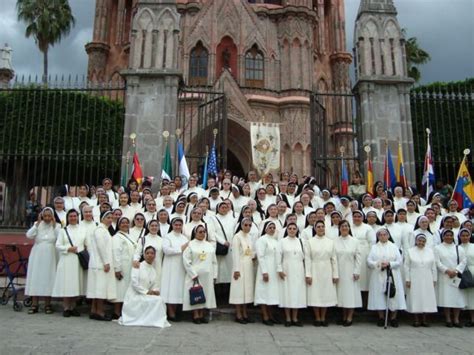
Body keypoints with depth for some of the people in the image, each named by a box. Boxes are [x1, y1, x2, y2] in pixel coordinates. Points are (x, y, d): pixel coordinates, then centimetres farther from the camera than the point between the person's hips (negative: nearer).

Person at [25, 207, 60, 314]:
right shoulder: (37, 224, 6)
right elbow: (29, 235, -9)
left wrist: (54, 224, -13)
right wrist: (38, 223, -10)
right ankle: (34, 304, 6)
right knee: (35, 277, 1)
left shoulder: (57, 225, 3)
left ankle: (47, 304, 8)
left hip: (50, 256, -1)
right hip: (37, 256, 1)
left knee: (48, 278, 1)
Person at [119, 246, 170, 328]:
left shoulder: (154, 270, 13)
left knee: (159, 300, -21)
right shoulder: (138, 266, -2)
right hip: (135, 296, -5)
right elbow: (134, 282, -13)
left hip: (146, 296, 6)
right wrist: (146, 291, -17)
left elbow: (155, 285, 11)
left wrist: (156, 291, -12)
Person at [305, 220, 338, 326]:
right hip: (315, 271, -2)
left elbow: (334, 259, 5)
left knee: (326, 294, 5)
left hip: (327, 271, 2)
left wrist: (335, 274, 2)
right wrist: (308, 274, -10)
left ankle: (323, 318, 18)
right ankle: (317, 318, 14)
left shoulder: (330, 242, 6)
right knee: (315, 295, 1)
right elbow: (307, 259, -4)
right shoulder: (310, 241, 0)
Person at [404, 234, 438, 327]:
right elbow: (407, 267, 0)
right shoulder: (409, 251, 2)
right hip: (414, 280, -2)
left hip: (427, 280, 2)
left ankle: (424, 319, 13)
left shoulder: (430, 251, 8)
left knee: (426, 298, 3)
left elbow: (433, 267, 9)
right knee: (415, 299, 0)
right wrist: (407, 279, -5)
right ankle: (416, 320, 9)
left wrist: (434, 279, 5)